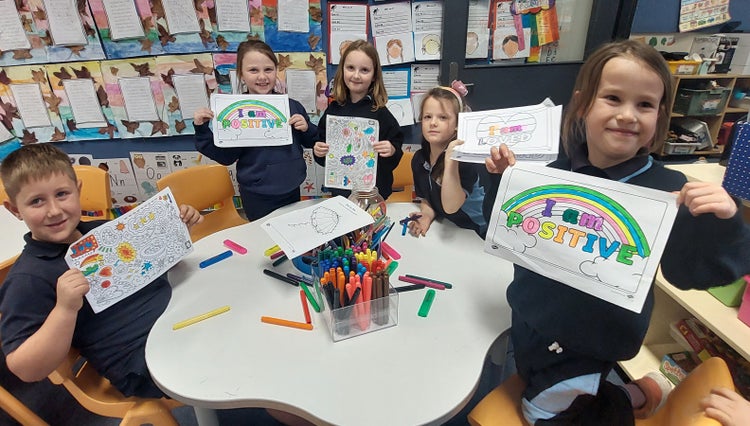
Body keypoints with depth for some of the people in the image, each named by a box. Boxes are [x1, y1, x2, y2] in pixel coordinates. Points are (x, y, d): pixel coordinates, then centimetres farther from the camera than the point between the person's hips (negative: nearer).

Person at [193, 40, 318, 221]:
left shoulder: (292, 106, -3)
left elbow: (311, 142, 9)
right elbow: (226, 157, -5)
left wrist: (306, 128, -12)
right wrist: (202, 129, -15)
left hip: (292, 191, 3)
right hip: (257, 197, -3)